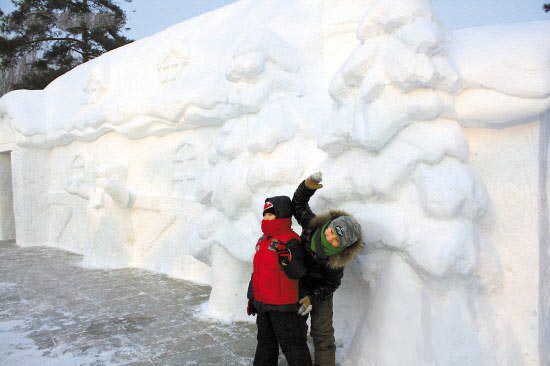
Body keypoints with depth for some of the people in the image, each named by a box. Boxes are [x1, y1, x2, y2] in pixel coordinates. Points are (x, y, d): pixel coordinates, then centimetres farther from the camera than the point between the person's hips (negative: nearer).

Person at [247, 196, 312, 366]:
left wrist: (286, 260, -40)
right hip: (263, 304, 8)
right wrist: (252, 297, 19)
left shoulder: (290, 241, -17)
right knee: (265, 342, 23)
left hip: (283, 307, -8)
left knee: (292, 345, 5)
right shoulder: (263, 240, 8)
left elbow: (298, 272, -24)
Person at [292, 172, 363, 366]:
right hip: (298, 285, 3)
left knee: (322, 333, 0)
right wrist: (308, 185, -32)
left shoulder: (337, 260, -30)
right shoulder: (313, 225, -26)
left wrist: (312, 299, -24)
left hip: (320, 290, -3)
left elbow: (332, 284, -15)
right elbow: (298, 204, -15)